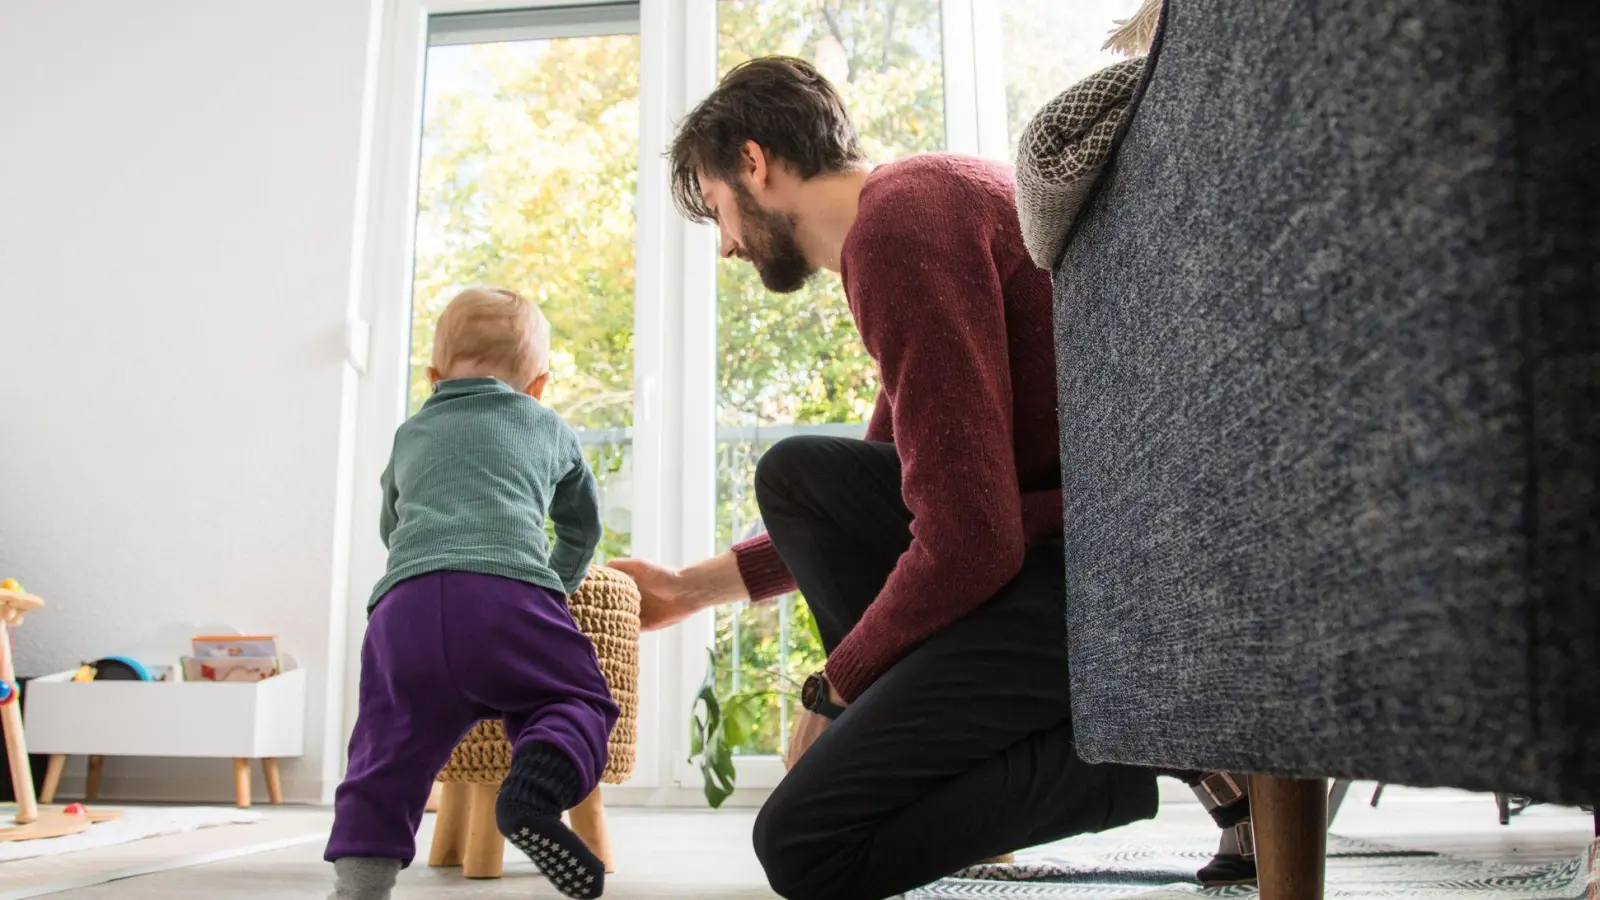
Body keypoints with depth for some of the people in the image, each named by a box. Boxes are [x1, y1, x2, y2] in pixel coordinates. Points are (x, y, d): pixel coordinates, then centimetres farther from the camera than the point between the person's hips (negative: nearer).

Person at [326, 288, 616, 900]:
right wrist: (561, 580, 58)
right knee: (578, 700, 5)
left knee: (389, 752, 11)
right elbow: (584, 528, 39)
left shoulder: (410, 436, 34)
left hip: (404, 603, 3)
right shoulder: (549, 429, 28)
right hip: (509, 595, -2)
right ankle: (536, 785, -24)